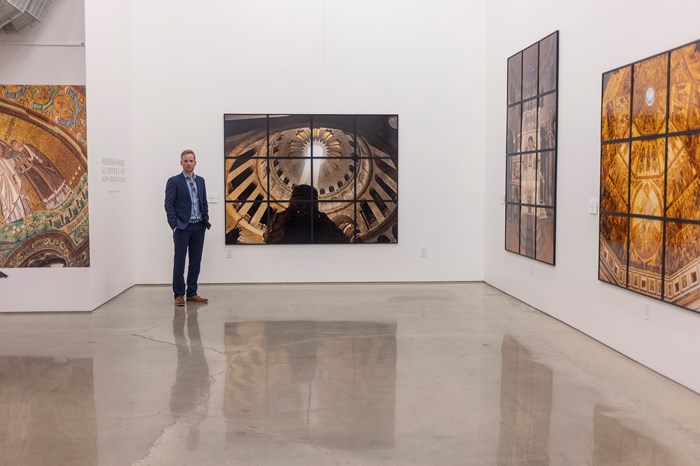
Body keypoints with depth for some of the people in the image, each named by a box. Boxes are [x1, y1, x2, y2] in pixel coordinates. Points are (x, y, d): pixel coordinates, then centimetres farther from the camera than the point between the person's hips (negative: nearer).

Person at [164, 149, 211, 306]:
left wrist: (206, 221, 6)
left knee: (196, 262, 7)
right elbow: (169, 205, -7)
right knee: (179, 262, 0)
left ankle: (192, 293, 15)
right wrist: (174, 225, -13)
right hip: (182, 227, -5)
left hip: (199, 228, 5)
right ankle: (179, 295, 8)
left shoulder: (200, 181, 12)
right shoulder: (174, 181, -3)